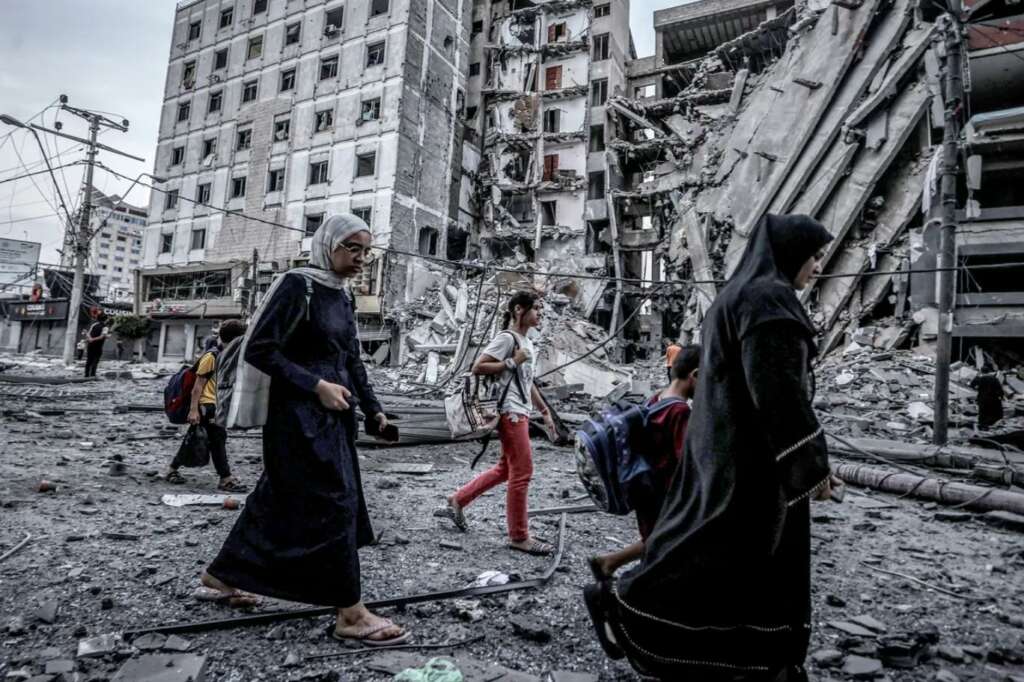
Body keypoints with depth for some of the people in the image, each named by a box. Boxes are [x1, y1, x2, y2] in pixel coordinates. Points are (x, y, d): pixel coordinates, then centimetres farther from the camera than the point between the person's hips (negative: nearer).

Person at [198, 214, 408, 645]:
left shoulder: (342, 295, 13)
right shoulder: (297, 285, -12)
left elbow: (352, 360, 17)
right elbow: (258, 349, -15)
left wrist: (372, 408, 10)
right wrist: (316, 386, -19)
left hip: (332, 415, 9)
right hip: (298, 415, -9)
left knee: (280, 497, 17)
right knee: (332, 502, -6)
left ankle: (220, 577, 36)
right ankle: (350, 614, 5)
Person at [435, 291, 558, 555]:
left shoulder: (527, 342, 17)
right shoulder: (506, 338, -11)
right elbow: (478, 367, -17)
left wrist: (545, 412, 20)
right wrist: (512, 362, -17)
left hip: (520, 412, 10)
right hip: (510, 412, -10)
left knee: (506, 468, 16)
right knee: (522, 471, -4)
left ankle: (457, 501, 27)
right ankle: (519, 536, 8)